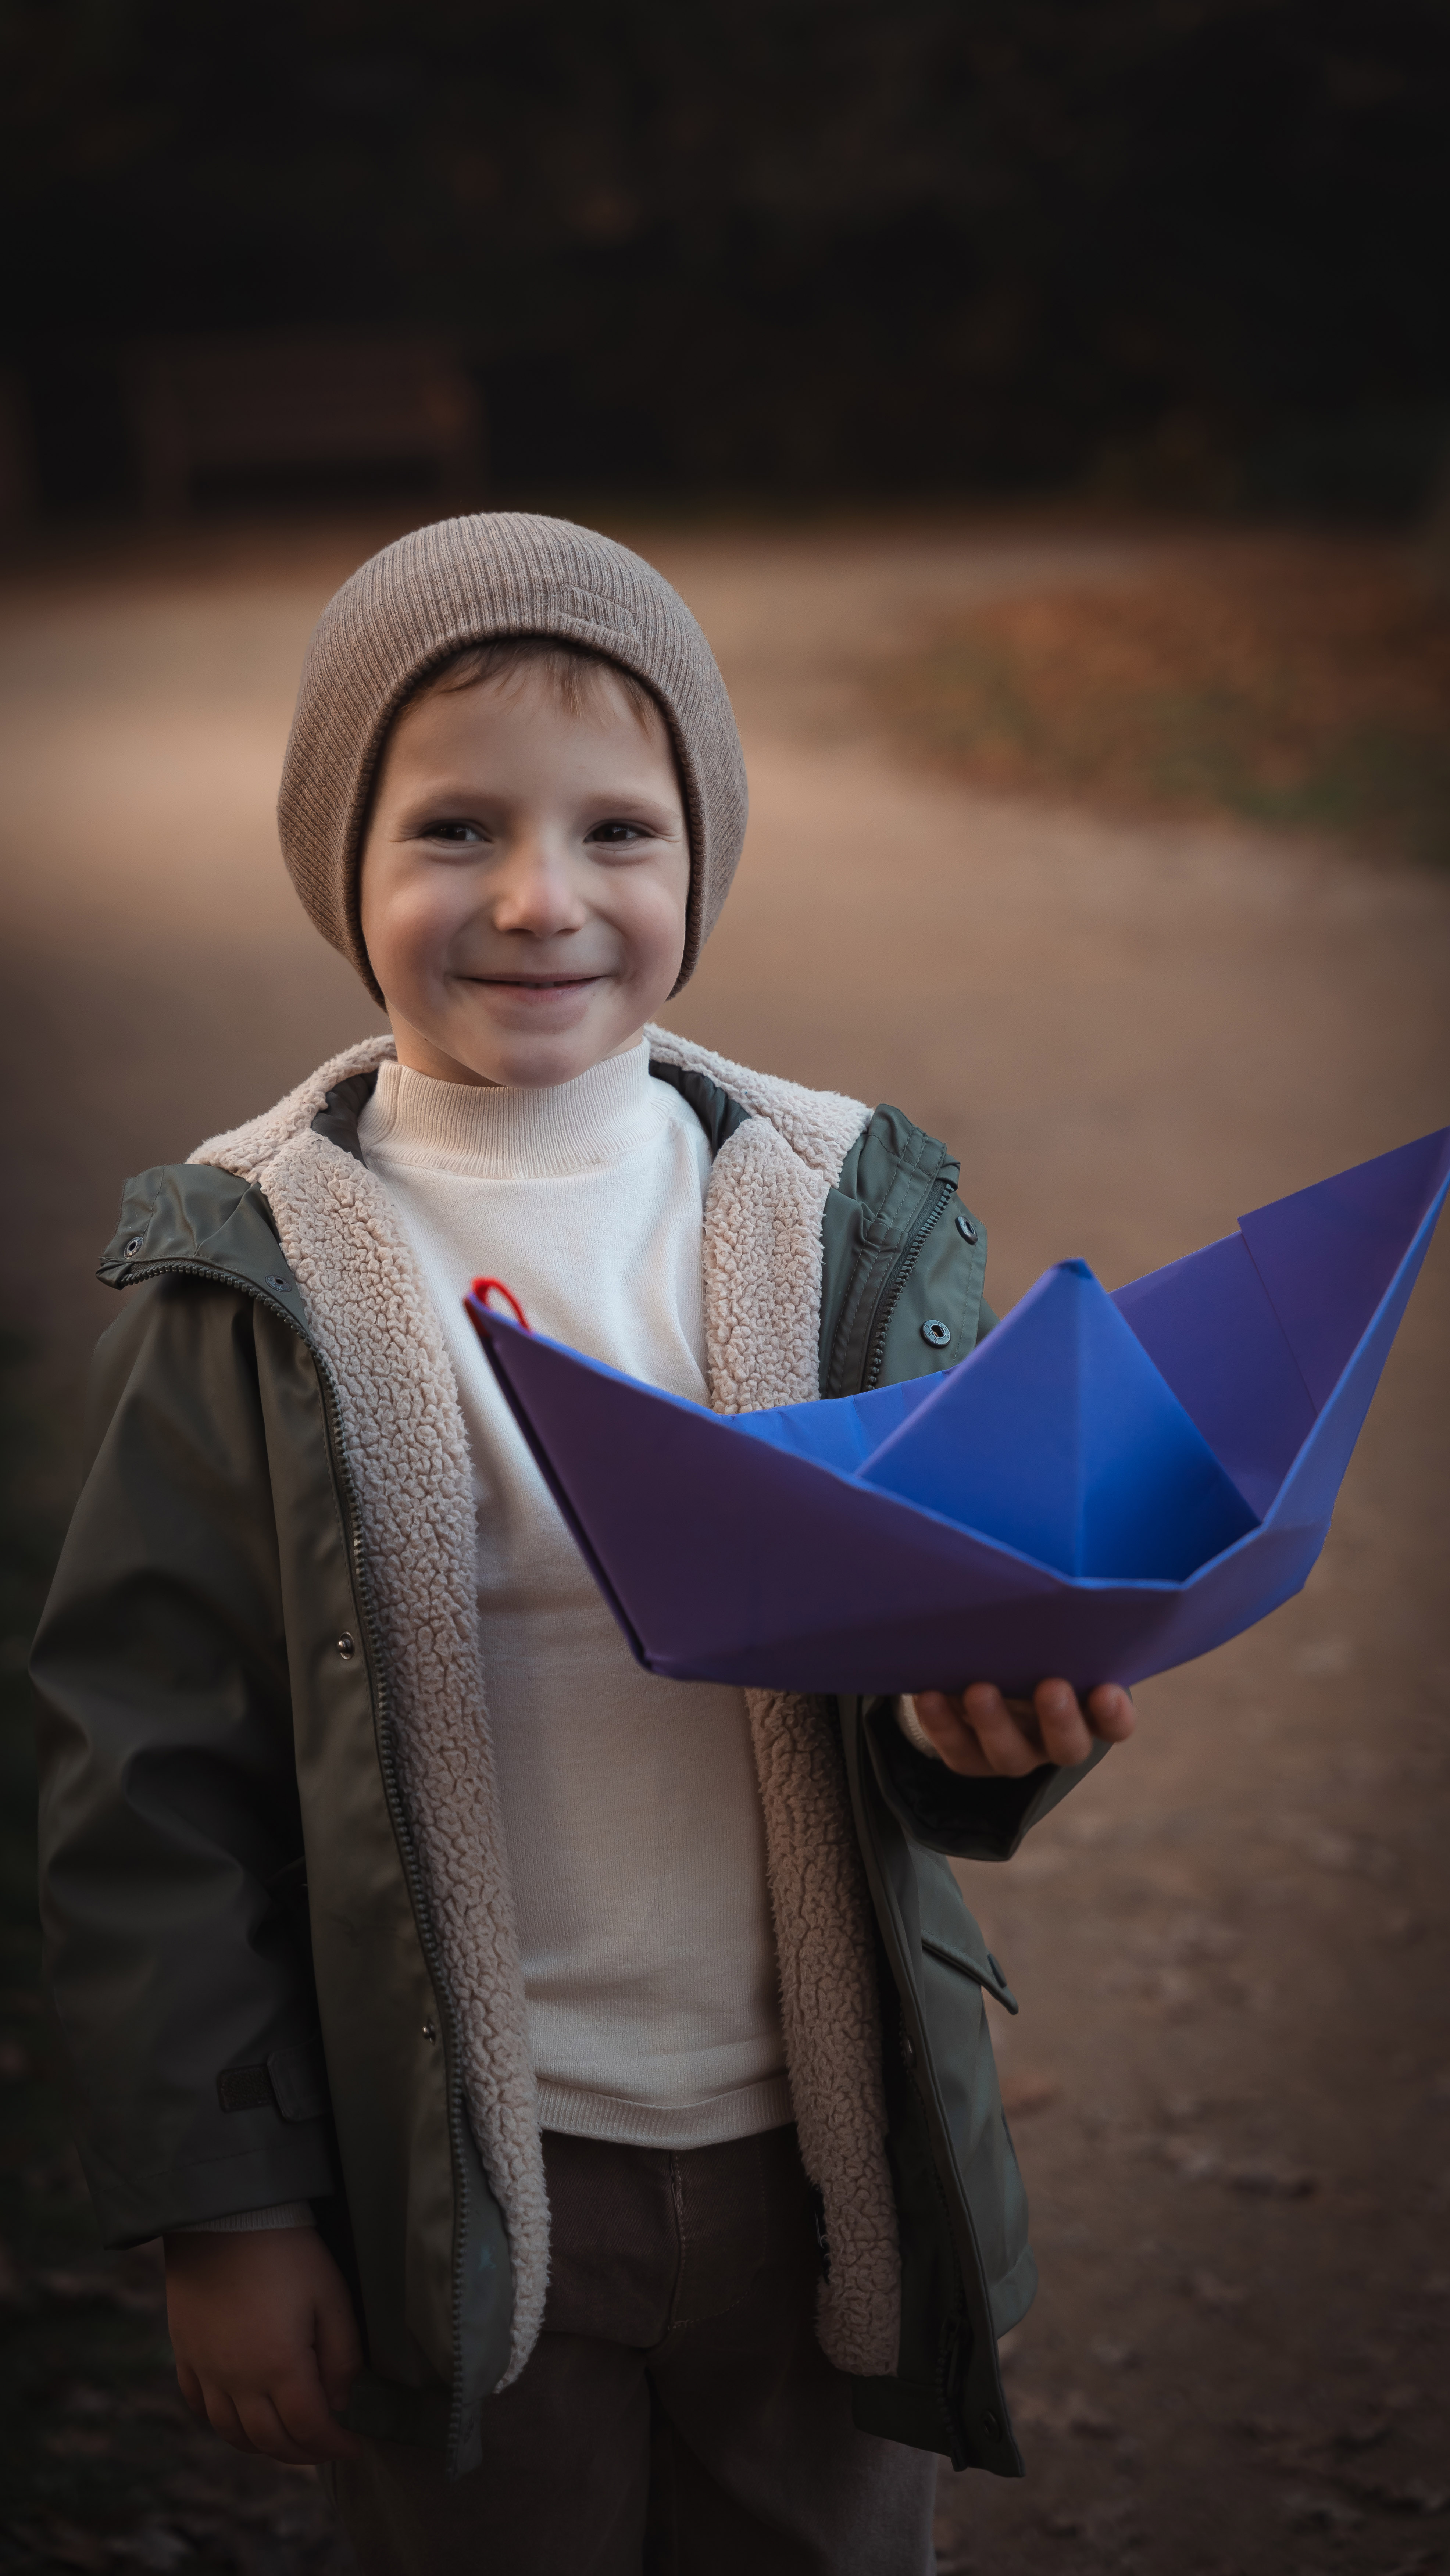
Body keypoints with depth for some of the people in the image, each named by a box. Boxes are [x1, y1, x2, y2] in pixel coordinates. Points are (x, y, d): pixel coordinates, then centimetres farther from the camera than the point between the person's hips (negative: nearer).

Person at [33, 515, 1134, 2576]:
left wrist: (983, 1713, -26)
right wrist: (221, 2208, -5)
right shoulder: (253, 1280, -10)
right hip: (457, 2179, -2)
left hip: (824, 2148, 2)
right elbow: (152, 1770, -6)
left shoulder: (847, 1218, -4)